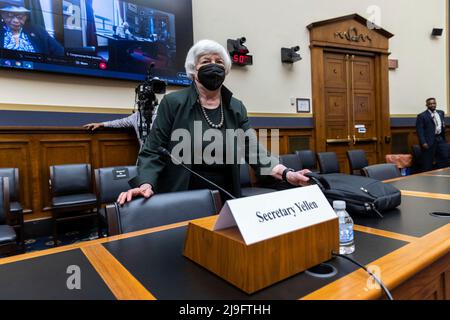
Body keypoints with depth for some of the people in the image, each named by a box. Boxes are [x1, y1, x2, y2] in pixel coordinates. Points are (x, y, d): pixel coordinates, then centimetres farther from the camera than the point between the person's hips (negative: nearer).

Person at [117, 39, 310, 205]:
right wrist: (146, 184, -25)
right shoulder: (173, 103, -6)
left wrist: (287, 174, -17)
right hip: (180, 202, -3)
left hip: (225, 200, 4)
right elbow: (153, 152, -7)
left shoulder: (236, 108, 5)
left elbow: (253, 150, -3)